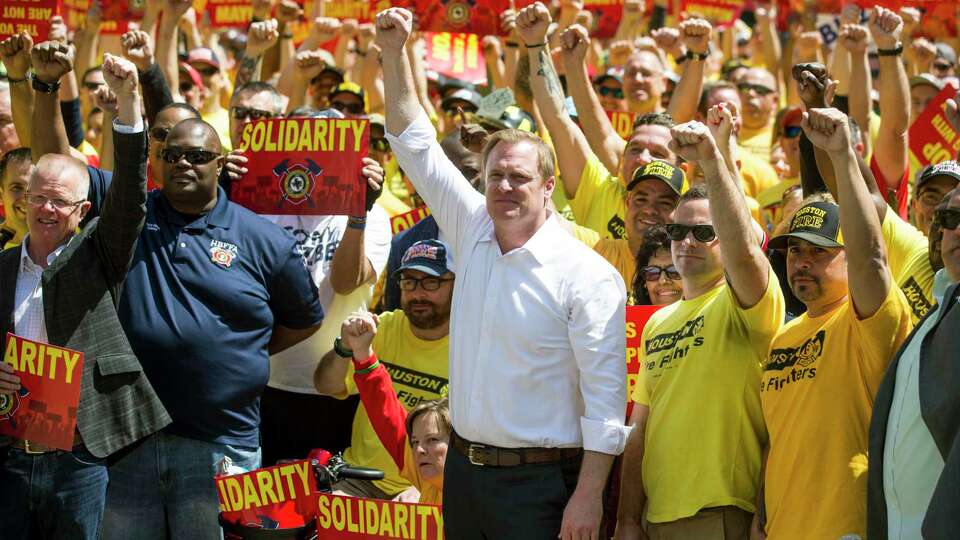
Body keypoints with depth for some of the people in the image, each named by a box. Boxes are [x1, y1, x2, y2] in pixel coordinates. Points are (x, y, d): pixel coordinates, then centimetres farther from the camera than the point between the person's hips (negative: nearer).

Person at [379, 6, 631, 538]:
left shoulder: (586, 275, -10)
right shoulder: (473, 233, 7)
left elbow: (605, 395, -13)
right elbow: (414, 143, 11)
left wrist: (588, 494, -18)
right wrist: (394, 53, 3)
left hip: (541, 481, -6)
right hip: (463, 468, 6)